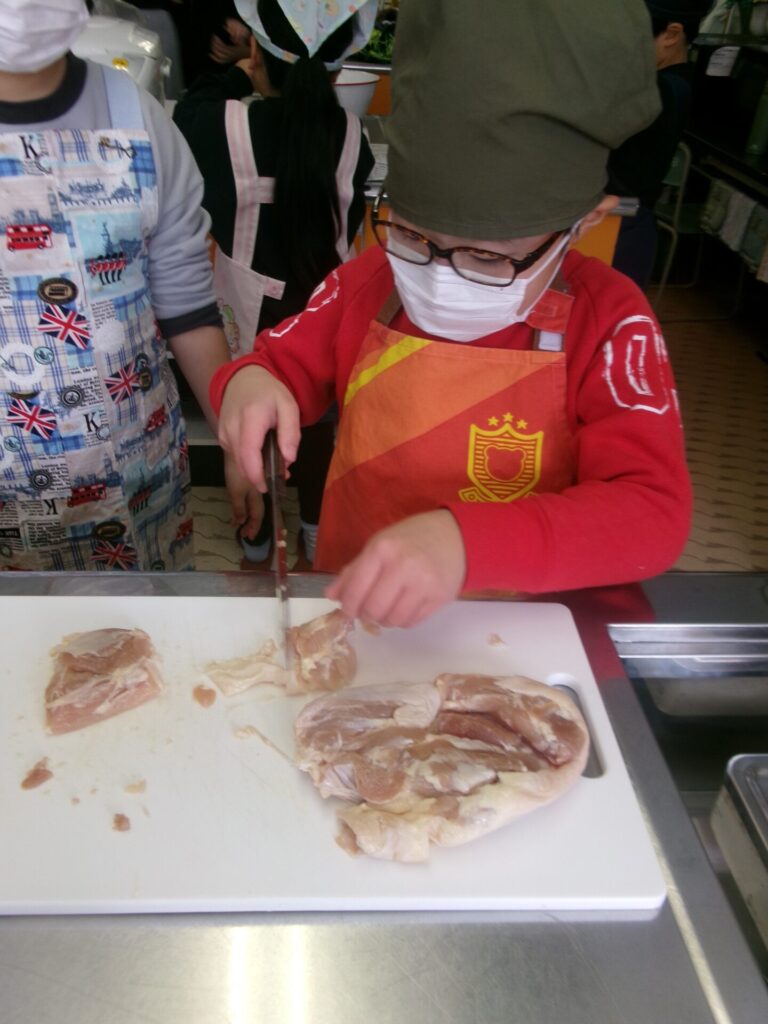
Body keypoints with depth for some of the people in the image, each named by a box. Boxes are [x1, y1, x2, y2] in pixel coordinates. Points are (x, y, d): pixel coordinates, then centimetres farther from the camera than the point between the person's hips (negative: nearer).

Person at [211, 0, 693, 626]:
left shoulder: (608, 323, -11)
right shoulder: (365, 283, -2)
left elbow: (654, 511, -19)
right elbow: (282, 366, 11)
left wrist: (466, 543, -33)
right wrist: (248, 384, -12)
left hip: (520, 630, -2)